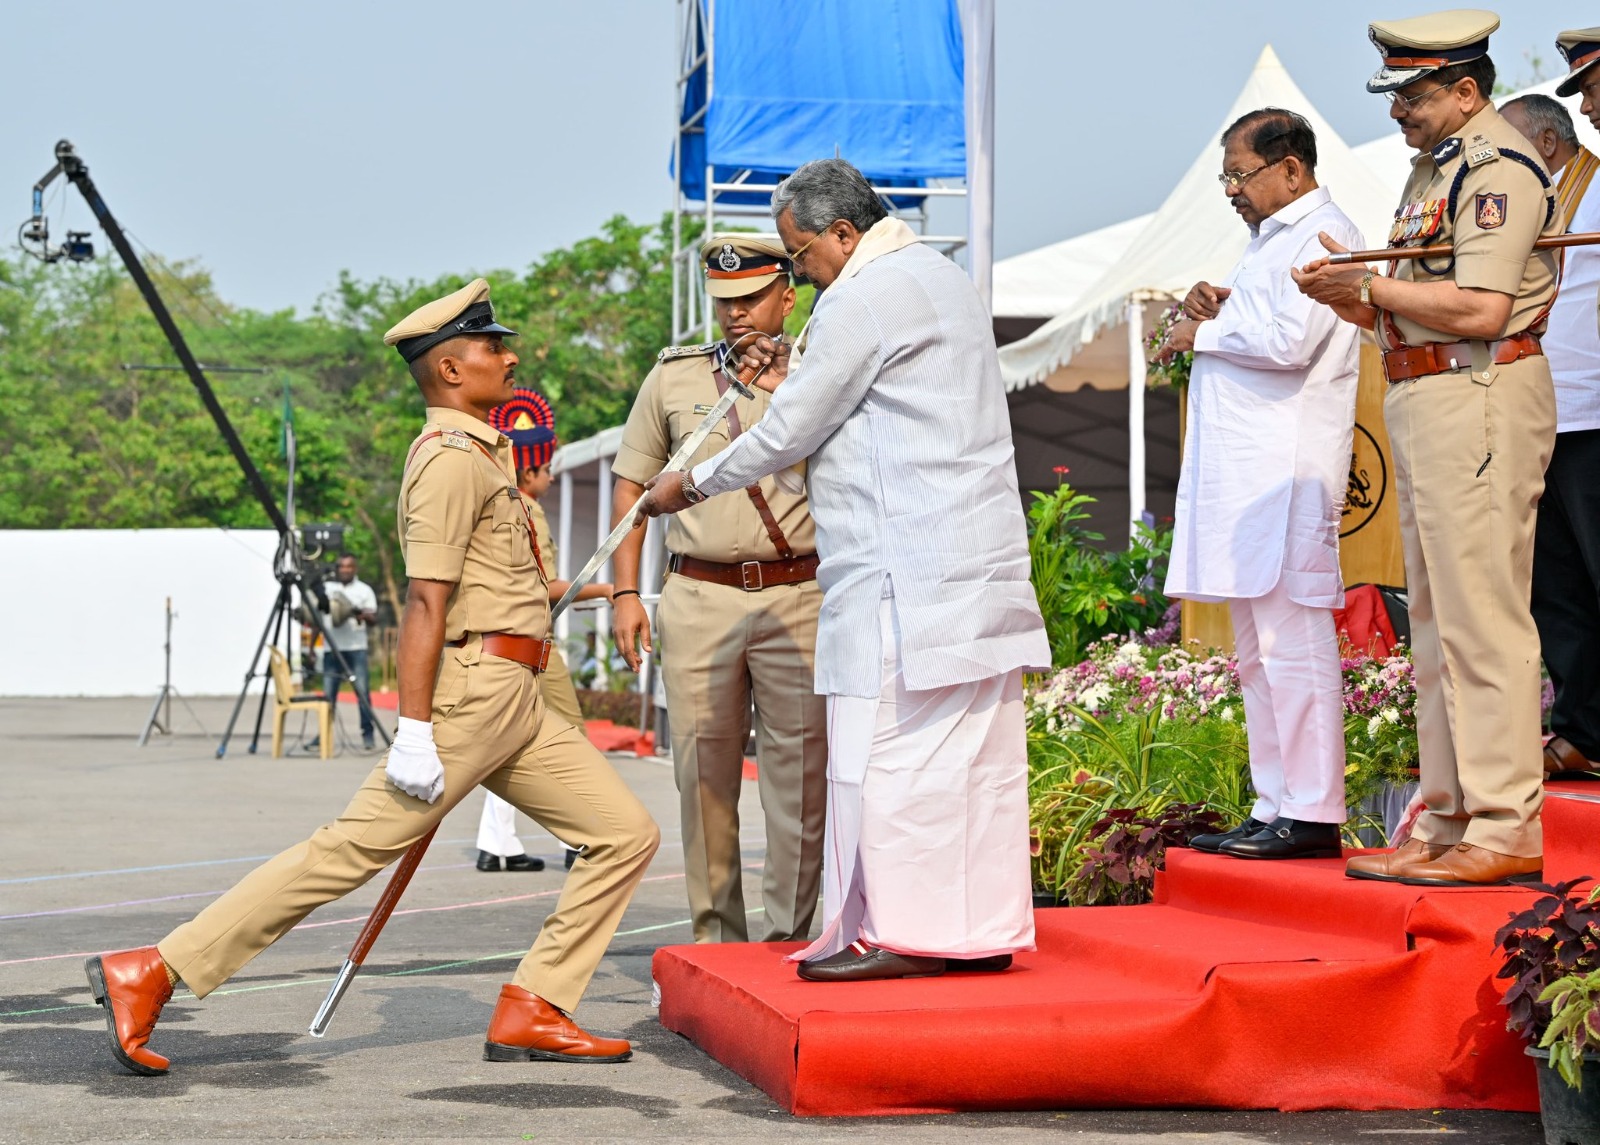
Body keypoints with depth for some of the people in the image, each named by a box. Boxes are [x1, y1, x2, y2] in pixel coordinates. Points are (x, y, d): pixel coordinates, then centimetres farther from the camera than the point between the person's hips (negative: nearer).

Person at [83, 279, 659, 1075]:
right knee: (354, 846, -12)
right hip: (475, 688, -10)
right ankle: (149, 973, -8)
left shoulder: (477, 455, 22)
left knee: (626, 833, 3)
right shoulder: (452, 457, -10)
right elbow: (424, 600, -18)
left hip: (518, 709, 10)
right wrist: (413, 732, -24)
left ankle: (531, 1012, 1)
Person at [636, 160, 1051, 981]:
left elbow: (793, 434, -6)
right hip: (980, 557, 10)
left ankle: (897, 931, -7)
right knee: (972, 746, 9)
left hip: (902, 568, -10)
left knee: (885, 744, -7)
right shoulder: (939, 276, 21)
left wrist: (693, 484, 6)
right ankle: (982, 926, 11)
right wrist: (794, 381, 21)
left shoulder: (863, 299, -10)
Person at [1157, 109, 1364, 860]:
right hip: (1245, 473, 10)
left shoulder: (1323, 236, -9)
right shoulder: (1270, 239, 23)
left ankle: (1312, 816, -9)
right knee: (1258, 650, 11)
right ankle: (1273, 809, 16)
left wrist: (1204, 333, -7)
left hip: (1288, 473, -10)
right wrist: (1213, 308, 9)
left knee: (1291, 642, -10)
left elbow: (1290, 342, -21)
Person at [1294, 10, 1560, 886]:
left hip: (1481, 402, -11)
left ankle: (1506, 830, -6)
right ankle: (1444, 822, 19)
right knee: (1436, 619, 13)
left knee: (1481, 617, -9)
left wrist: (1371, 285, -12)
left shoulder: (1497, 167, -12)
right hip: (1423, 403, 11)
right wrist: (1351, 301, 4)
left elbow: (1480, 309, -22)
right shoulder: (1435, 169, 20)